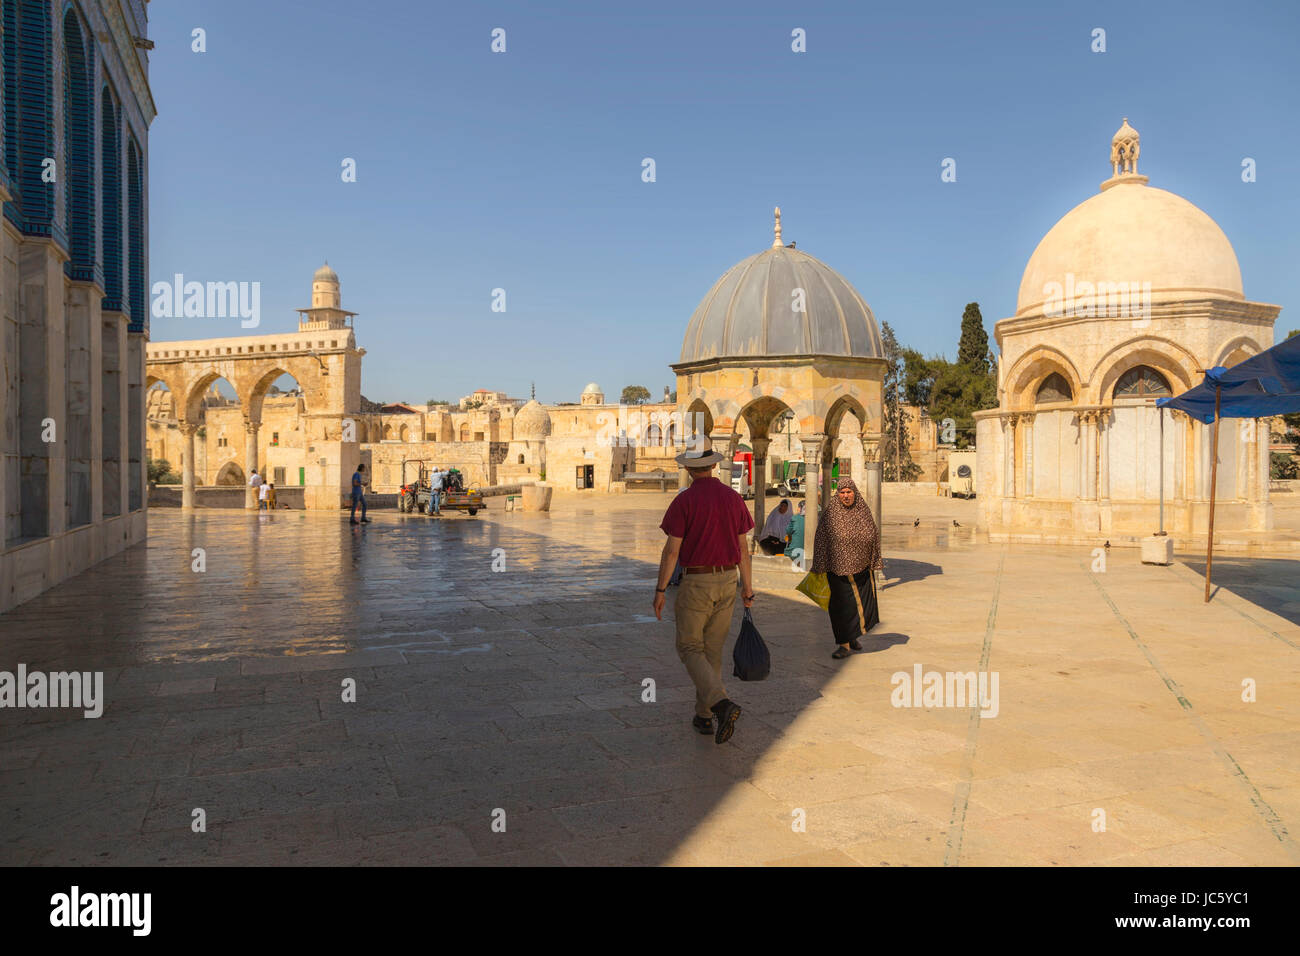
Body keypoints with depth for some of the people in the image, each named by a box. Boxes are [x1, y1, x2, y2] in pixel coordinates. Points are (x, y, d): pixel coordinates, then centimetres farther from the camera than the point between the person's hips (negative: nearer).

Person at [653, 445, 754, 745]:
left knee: (690, 648, 4)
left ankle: (722, 703, -17)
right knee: (712, 650, 15)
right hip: (727, 580, 5)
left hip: (696, 582, -5)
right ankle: (704, 715, 21)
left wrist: (660, 590, -5)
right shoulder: (733, 498, 3)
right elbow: (743, 548, 5)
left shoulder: (684, 501, -12)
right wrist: (748, 588, 12)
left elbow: (672, 550, -13)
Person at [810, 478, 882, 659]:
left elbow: (873, 535, 12)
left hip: (862, 567, 4)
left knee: (859, 602, 11)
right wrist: (820, 567, -3)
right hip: (839, 567, -4)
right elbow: (821, 539, -3)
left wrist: (874, 563, 11)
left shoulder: (863, 510, 3)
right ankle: (844, 644, 3)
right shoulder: (831, 512, -6)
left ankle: (852, 637, 30)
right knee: (842, 605, -4)